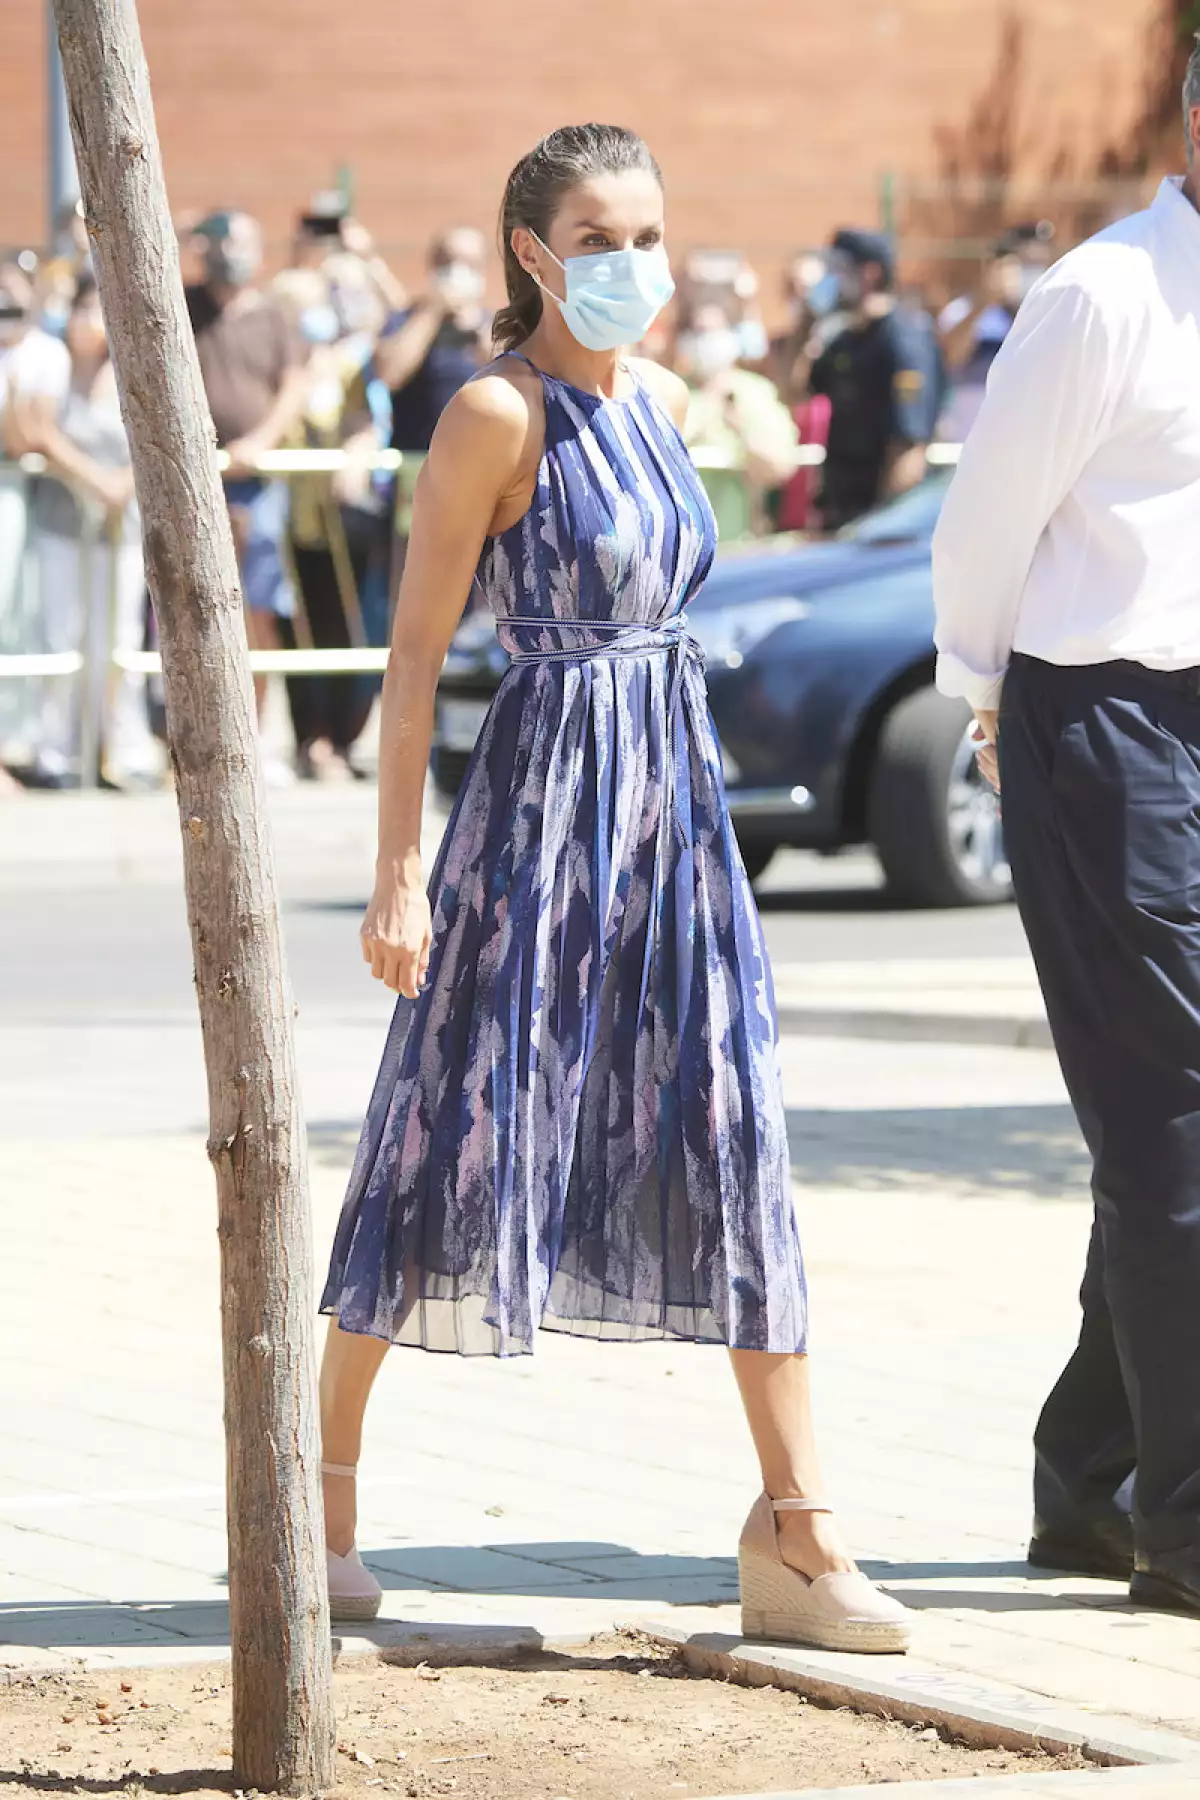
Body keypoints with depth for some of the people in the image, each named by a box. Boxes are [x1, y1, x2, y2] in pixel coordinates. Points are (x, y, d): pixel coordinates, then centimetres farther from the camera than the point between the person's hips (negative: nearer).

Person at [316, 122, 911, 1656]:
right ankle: (317, 1491, 18)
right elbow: (416, 648, -12)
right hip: (542, 793, -7)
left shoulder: (660, 400, 10)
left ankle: (795, 1532, 1)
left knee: (736, 1153, 1)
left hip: (673, 796, 7)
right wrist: (398, 874, -16)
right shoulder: (499, 413, -11)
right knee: (457, 1139, 2)